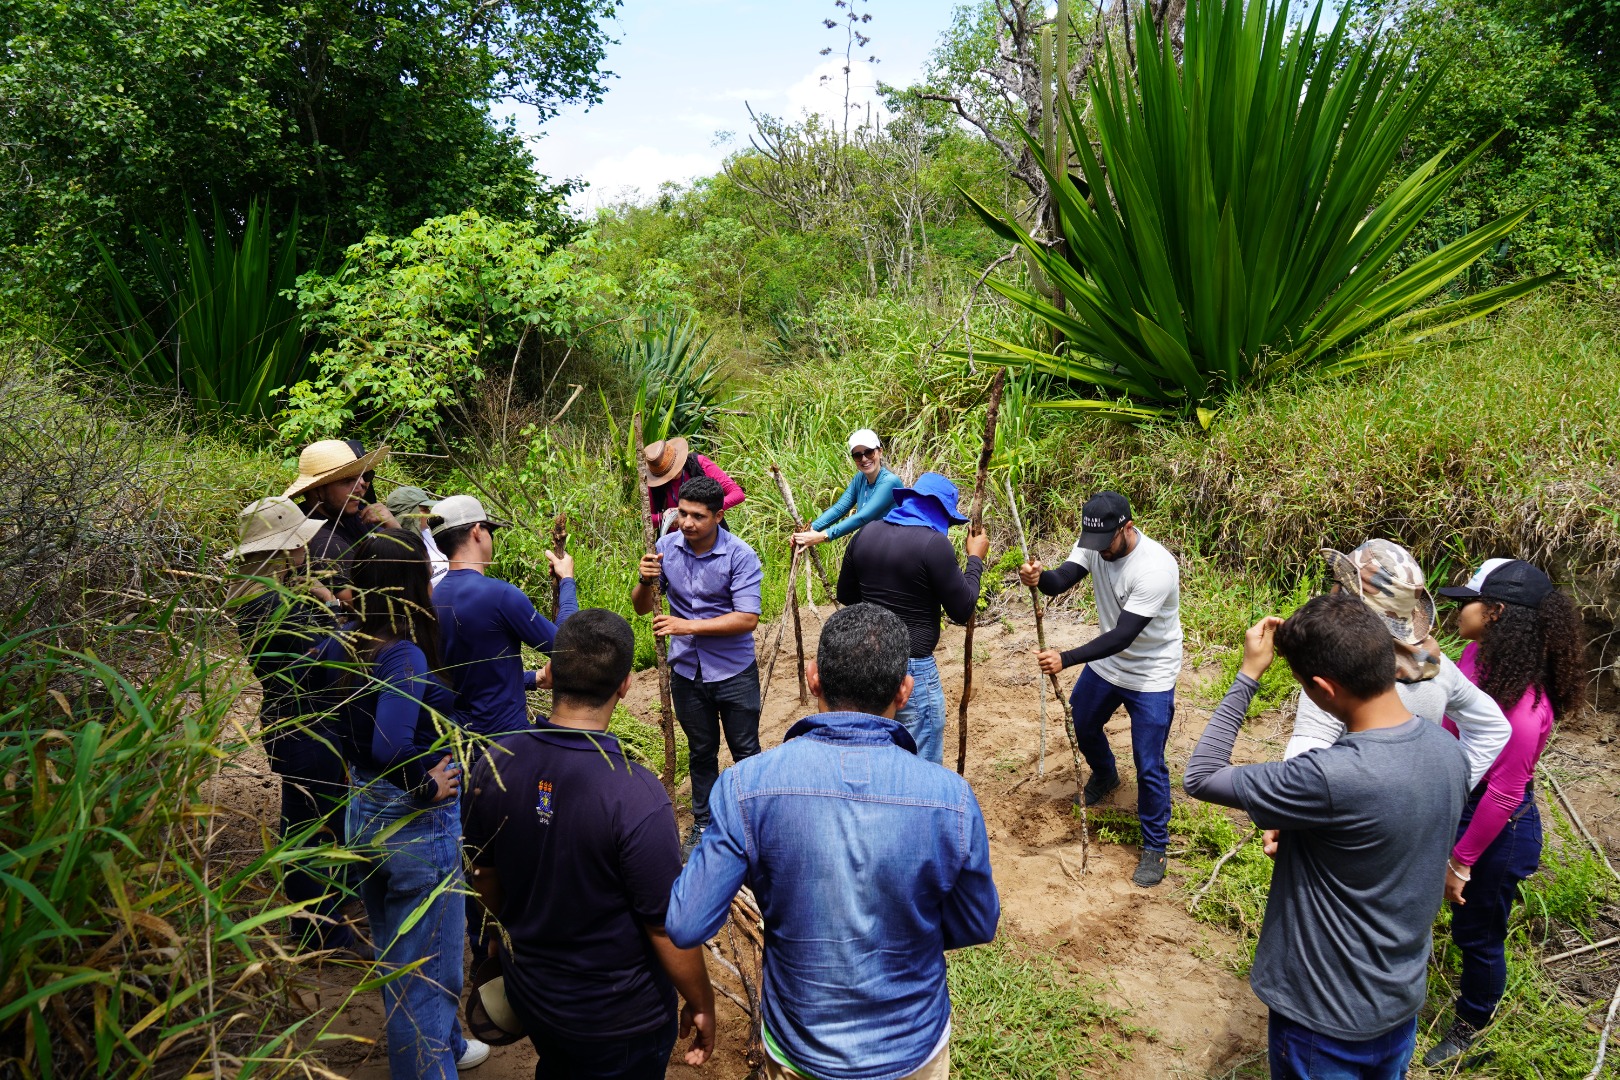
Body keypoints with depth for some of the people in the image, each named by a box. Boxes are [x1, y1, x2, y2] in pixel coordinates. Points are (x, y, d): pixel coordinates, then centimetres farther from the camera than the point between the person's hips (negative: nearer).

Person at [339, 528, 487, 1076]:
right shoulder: (406, 655, -27)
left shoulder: (351, 647, -3)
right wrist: (427, 788, -23)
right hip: (418, 826, -9)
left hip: (364, 814, 9)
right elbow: (390, 747, -38)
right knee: (427, 968, 9)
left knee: (395, 956, 27)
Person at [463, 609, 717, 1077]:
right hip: (618, 1020, -5)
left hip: (527, 991, 5)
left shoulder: (494, 763, -16)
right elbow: (668, 929, -24)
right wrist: (702, 1004, -6)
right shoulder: (635, 797, -33)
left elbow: (485, 875, 1)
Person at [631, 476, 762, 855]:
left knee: (745, 751, 10)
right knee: (701, 752, 19)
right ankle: (703, 823, 36)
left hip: (734, 671, -3)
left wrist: (688, 626, -27)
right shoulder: (666, 547, -6)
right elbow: (641, 607, 0)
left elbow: (747, 618, -24)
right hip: (686, 671, 4)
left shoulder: (740, 556, -18)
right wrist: (646, 581, -22)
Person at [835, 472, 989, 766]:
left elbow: (845, 595, 16)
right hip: (911, 668, -7)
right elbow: (962, 610, -7)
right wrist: (975, 559, 5)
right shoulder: (933, 543, -16)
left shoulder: (866, 533, 4)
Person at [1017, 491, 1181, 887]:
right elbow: (1061, 580, -24)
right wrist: (1038, 577, -48)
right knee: (1082, 724, 25)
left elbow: (1123, 635, -36)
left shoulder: (1155, 568, -34)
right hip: (1106, 662, 7)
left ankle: (1155, 847, 18)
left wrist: (1066, 659, -44)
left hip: (1150, 676, -7)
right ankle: (1105, 776, 57)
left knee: (1149, 766, -3)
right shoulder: (1095, 544, -13)